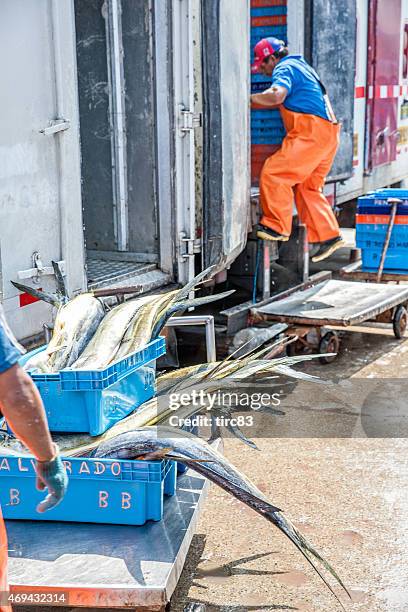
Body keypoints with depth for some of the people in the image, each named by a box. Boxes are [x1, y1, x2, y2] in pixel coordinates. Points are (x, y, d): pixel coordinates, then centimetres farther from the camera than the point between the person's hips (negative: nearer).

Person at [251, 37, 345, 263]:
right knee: (308, 187, 13)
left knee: (274, 173, -11)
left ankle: (277, 227, -9)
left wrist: (249, 98, -12)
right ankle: (328, 236, 11)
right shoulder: (299, 66, 28)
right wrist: (254, 104, 25)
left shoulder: (284, 68, -4)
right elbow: (282, 101, 34)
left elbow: (276, 95, -25)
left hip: (312, 131, -10)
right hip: (327, 133, 10)